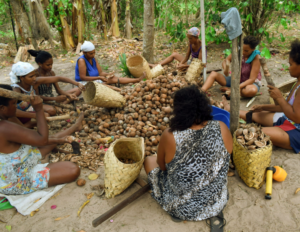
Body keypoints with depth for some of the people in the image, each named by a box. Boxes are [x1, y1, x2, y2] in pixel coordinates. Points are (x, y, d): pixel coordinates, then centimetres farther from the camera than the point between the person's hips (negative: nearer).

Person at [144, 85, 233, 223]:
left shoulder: (170, 136, -28)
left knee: (149, 160, 17)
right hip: (217, 205, 4)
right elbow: (222, 160, 1)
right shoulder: (221, 129, -20)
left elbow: (162, 166, -7)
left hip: (181, 210, -4)